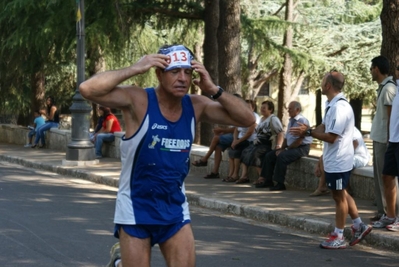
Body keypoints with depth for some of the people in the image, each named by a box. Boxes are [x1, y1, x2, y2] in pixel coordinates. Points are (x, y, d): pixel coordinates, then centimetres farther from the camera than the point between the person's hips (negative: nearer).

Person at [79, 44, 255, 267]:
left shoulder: (196, 106, -2)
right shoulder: (138, 100, -15)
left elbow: (247, 119, -3)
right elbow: (88, 89, -28)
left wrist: (214, 89, -13)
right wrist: (136, 69, -26)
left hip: (175, 209, 4)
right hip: (136, 209, -4)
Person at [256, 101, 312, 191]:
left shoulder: (302, 121, -14)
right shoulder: (291, 121, 16)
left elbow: (299, 140, -21)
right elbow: (287, 138, 17)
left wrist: (286, 149, -17)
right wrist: (281, 148, 0)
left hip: (301, 148, -10)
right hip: (291, 147, 10)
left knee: (281, 156, -31)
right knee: (269, 155, 1)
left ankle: (280, 184, -24)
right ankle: (268, 181, 3)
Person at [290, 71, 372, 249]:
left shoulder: (339, 107, -24)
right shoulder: (332, 105, 9)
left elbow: (331, 137, -25)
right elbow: (324, 127, 11)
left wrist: (308, 132, -19)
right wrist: (307, 131, -8)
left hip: (338, 161, -10)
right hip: (333, 160, 10)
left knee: (339, 196, 1)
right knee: (341, 194, 19)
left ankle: (338, 237, 11)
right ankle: (359, 226, 27)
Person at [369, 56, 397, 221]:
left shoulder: (388, 89, -16)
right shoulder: (383, 87, 14)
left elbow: (391, 117, -18)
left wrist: (389, 141, -18)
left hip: (384, 140, -10)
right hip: (378, 139, 10)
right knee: (379, 177, 13)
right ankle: (382, 211, 20)